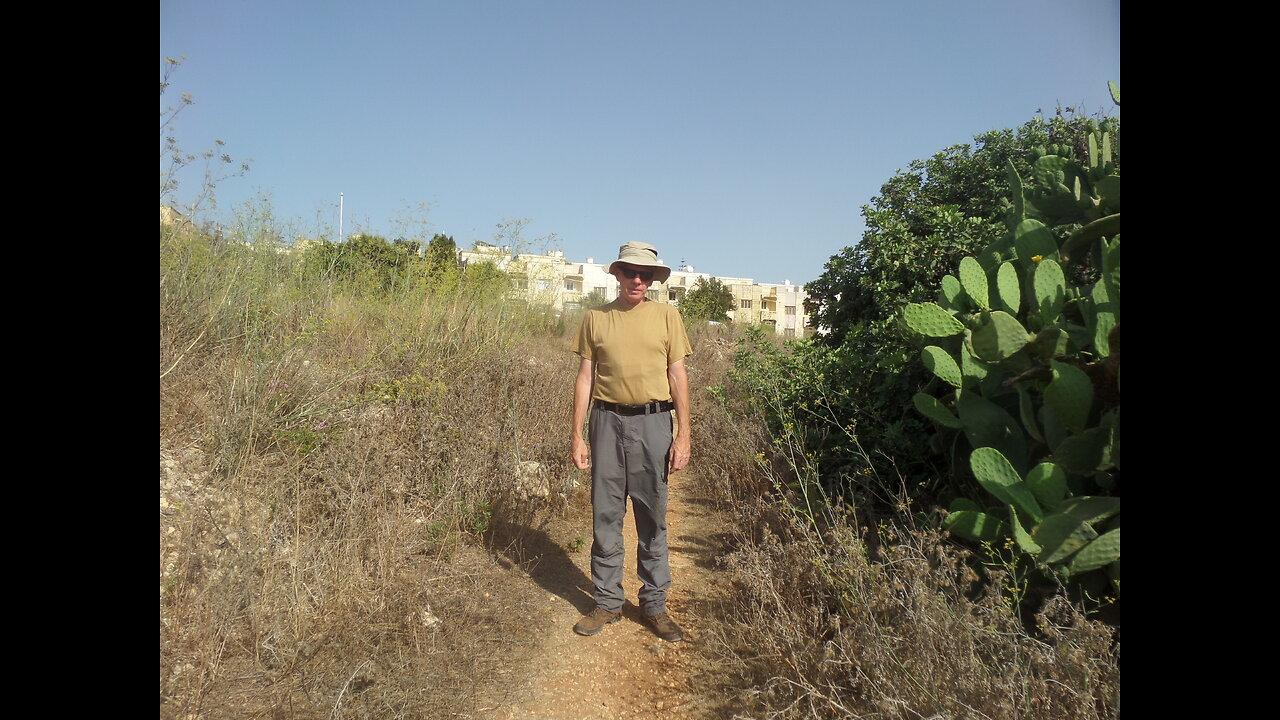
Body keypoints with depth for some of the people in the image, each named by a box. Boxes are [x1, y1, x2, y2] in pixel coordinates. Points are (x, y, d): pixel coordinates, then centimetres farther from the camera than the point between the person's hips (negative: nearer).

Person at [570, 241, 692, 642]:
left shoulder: (666, 317, 5)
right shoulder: (596, 319, 6)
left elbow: (678, 378, 3)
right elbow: (585, 378, 6)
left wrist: (683, 435, -3)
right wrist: (577, 435, 2)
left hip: (652, 422, -1)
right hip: (607, 421, 1)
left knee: (653, 518, 6)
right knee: (606, 516, 6)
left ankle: (655, 604, 18)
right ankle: (608, 602, 19)